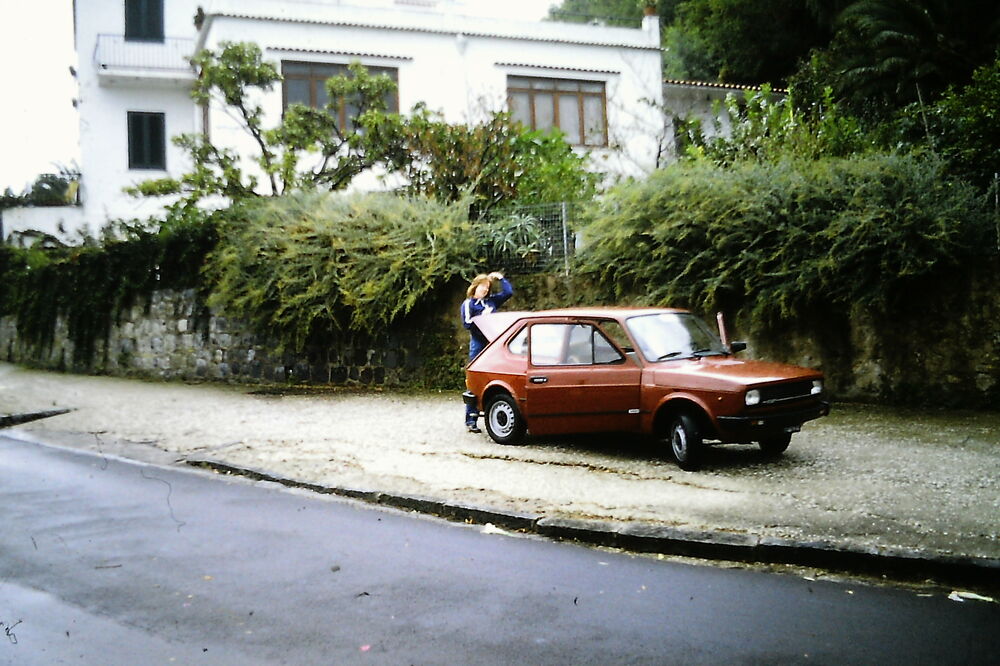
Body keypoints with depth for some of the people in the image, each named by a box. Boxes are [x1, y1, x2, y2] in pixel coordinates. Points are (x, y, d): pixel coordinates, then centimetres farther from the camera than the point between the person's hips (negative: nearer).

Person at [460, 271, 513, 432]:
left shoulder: (491, 301, 17)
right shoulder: (468, 304, 3)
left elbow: (508, 292, 20)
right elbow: (467, 324, -7)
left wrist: (500, 278, 18)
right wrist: (482, 316, -11)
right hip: (478, 346, -5)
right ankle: (471, 420, -3)